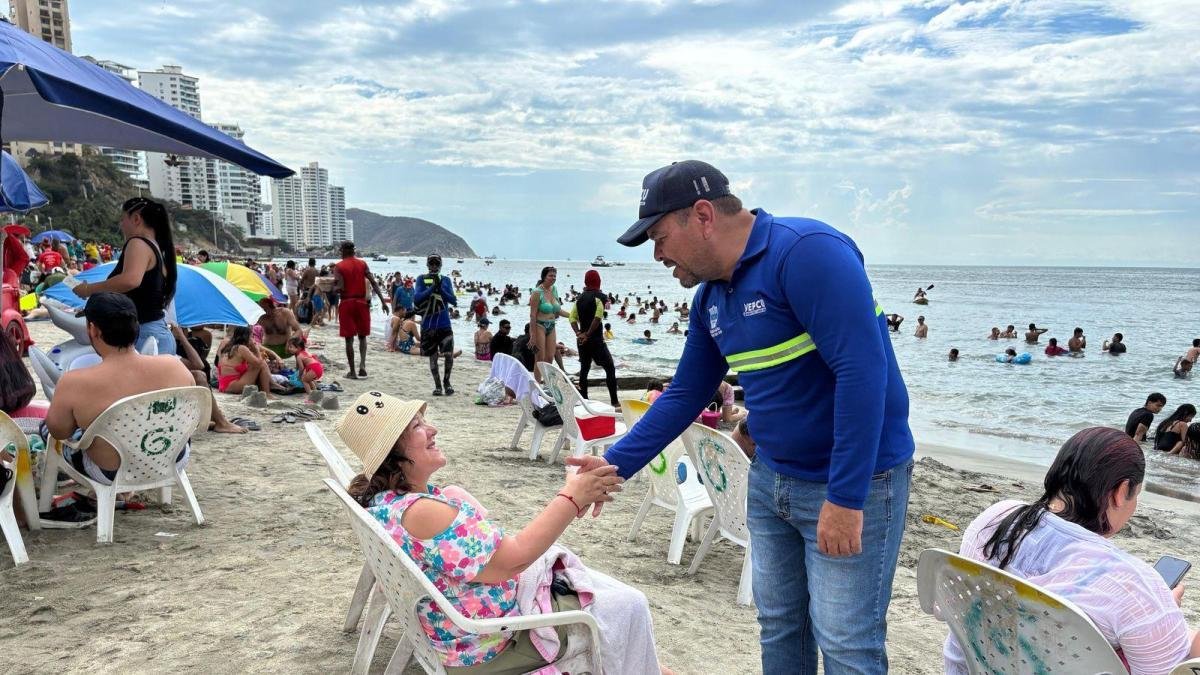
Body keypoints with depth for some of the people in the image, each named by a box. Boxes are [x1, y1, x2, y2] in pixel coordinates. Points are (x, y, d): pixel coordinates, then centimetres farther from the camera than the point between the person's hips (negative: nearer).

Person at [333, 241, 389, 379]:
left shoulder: (339, 267, -5)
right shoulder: (362, 264, 4)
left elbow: (340, 288, -16)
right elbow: (373, 283, -4)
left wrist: (333, 286, 6)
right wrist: (383, 301, -5)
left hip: (346, 303, -2)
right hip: (361, 302, 3)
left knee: (349, 339, 4)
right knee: (362, 336, 14)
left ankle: (352, 372, 6)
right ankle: (362, 364, -7)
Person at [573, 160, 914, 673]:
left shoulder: (807, 252, -21)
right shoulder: (710, 296, 7)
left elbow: (863, 371, -27)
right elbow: (685, 395, 14)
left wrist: (845, 497, -27)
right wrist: (615, 463, 8)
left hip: (852, 482, -8)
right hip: (770, 479, 8)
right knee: (778, 627, 16)